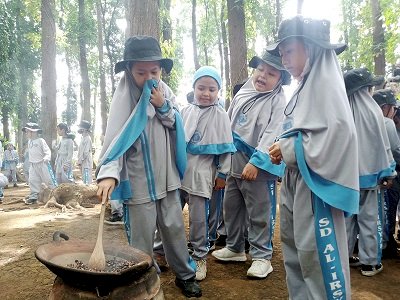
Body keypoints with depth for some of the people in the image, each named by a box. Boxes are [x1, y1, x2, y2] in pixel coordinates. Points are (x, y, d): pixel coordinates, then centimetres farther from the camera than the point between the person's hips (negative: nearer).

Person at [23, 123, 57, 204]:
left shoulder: (41, 141, -9)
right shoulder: (29, 142, 13)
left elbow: (47, 150, -13)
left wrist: (47, 157, -31)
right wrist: (30, 161, 22)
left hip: (42, 164, -7)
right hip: (33, 165, 7)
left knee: (49, 179, -6)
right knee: (33, 181, 3)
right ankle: (33, 197, 10)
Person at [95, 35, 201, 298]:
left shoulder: (164, 92, 5)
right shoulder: (125, 98, -10)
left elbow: (179, 129, 8)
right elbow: (115, 139, -20)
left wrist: (164, 108, -11)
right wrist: (109, 173, -35)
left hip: (167, 178, 5)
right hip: (138, 182, -4)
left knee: (175, 229, 16)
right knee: (142, 238, 6)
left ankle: (186, 275, 33)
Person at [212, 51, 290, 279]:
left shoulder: (278, 101, -9)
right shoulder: (243, 94, 11)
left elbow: (272, 135, -18)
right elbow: (227, 123, 18)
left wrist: (255, 162, -24)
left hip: (258, 166, -7)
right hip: (234, 162, 8)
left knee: (259, 214, 2)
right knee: (231, 207, 18)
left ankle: (262, 257, 18)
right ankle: (235, 248, 35)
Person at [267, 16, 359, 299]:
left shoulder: (325, 81, -10)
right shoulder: (305, 85, 15)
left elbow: (338, 132, -21)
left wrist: (289, 150, -15)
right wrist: (284, 149, 1)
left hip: (317, 181, -9)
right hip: (296, 181, 9)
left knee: (318, 253, -2)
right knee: (294, 249, 16)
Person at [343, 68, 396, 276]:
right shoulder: (372, 110, -10)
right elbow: (381, 144, -6)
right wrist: (387, 171, 1)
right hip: (367, 170, -3)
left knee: (347, 214, 13)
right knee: (368, 216, 6)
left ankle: (345, 256, 22)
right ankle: (369, 261, 14)